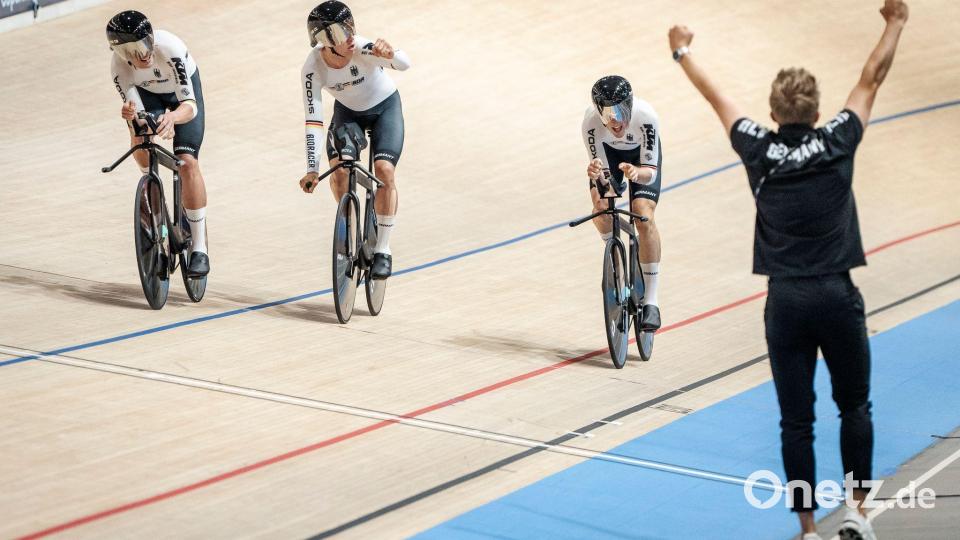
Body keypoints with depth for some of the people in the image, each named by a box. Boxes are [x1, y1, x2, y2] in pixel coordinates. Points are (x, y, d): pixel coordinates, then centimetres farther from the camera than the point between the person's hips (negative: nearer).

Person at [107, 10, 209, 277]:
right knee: (139, 139, -28)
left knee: (188, 162, -18)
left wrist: (172, 117, -67)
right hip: (147, 92, 3)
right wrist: (130, 114, -54)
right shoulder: (119, 66, -32)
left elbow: (190, 106, -45)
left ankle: (200, 248, -12)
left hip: (183, 89, -3)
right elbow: (136, 111, -30)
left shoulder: (170, 48, -41)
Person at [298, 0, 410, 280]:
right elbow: (313, 119, -28)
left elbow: (404, 64, -48)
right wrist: (312, 169, -32)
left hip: (385, 107, -2)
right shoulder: (313, 67, -28)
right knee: (338, 171, -18)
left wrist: (390, 55, -72)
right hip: (348, 110, 2)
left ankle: (382, 250, -8)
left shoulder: (363, 49, -34)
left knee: (385, 171, -20)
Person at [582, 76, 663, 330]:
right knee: (601, 207, -25)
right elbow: (603, 176, -28)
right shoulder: (591, 121, -36)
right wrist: (595, 173, -52)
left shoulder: (645, 116, -39)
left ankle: (651, 301, -13)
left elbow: (650, 172, -33)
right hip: (608, 151, 1)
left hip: (641, 156, -1)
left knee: (643, 216, -21)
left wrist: (635, 173, -56)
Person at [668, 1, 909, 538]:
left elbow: (715, 95, 15)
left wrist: (683, 52, 30)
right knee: (855, 407, 17)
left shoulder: (759, 149, -1)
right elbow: (871, 79, 11)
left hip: (786, 302, 1)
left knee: (797, 421, 5)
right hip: (837, 297, -1)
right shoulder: (837, 144, -3)